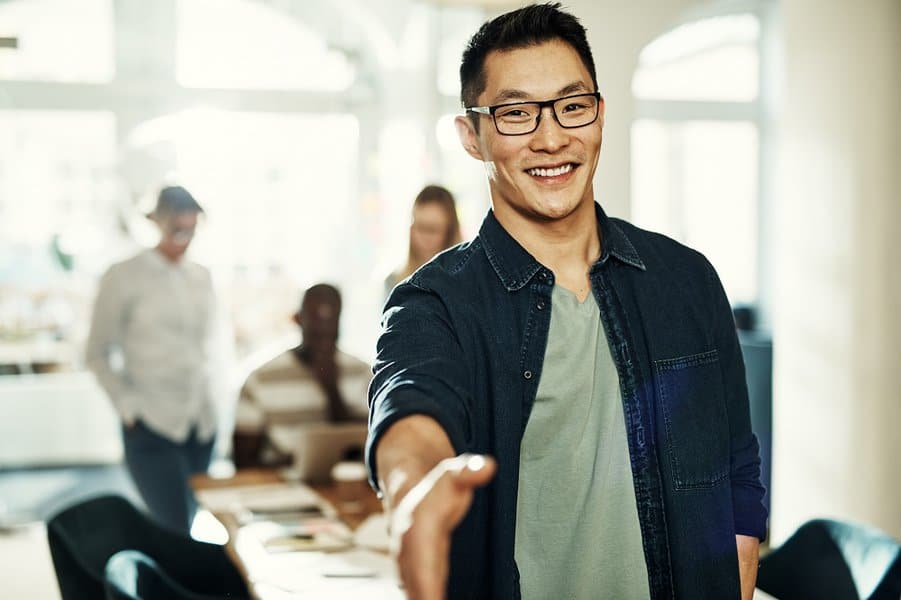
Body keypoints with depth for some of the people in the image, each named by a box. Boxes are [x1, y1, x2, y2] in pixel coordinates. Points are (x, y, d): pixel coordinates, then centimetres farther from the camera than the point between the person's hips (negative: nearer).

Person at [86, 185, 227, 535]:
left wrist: (209, 383, 10)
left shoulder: (200, 277, 10)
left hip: (201, 424, 5)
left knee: (185, 527, 12)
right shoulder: (123, 278, -5)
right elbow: (98, 354, -2)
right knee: (175, 531, -11)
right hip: (152, 427, -5)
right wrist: (128, 406, -9)